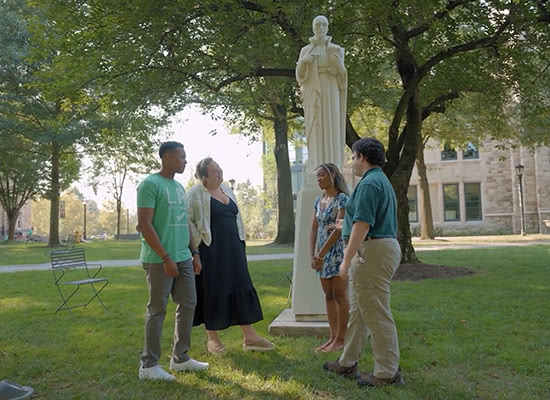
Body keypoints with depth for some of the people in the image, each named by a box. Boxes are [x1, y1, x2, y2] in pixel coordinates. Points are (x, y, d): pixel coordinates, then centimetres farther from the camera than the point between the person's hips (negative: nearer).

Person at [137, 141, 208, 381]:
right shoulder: (150, 184, -10)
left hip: (183, 258, 8)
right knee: (157, 310, 0)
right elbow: (144, 225, -15)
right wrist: (166, 258, -18)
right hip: (160, 259, -8)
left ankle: (180, 358, 25)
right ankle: (149, 366, 13)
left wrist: (195, 253, 14)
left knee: (188, 305, 12)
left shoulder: (179, 186, 16)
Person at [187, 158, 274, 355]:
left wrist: (240, 241, 15)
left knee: (242, 288, 6)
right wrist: (199, 242, -15)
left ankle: (249, 337, 13)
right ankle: (212, 338, 18)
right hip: (211, 250, -6)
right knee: (213, 291, 2)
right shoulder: (196, 194, -7)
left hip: (233, 249, 7)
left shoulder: (227, 189, 13)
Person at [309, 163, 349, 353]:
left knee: (340, 295, -2)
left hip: (337, 251, -8)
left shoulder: (342, 199, -11)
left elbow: (339, 229, -19)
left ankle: (341, 339, 7)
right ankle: (332, 337, 19)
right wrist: (312, 255, 1)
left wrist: (321, 255, -19)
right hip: (322, 253, 8)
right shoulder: (319, 200, 11)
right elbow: (314, 229, 10)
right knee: (329, 296, 11)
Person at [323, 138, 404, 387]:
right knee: (358, 310, 17)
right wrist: (347, 227, 38)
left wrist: (346, 260, -19)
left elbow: (363, 225, -23)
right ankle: (348, 363, 27)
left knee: (376, 314, -2)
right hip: (382, 248, 11)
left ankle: (388, 373, 9)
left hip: (372, 251, -11)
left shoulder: (369, 183, -16)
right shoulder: (382, 181, 18)